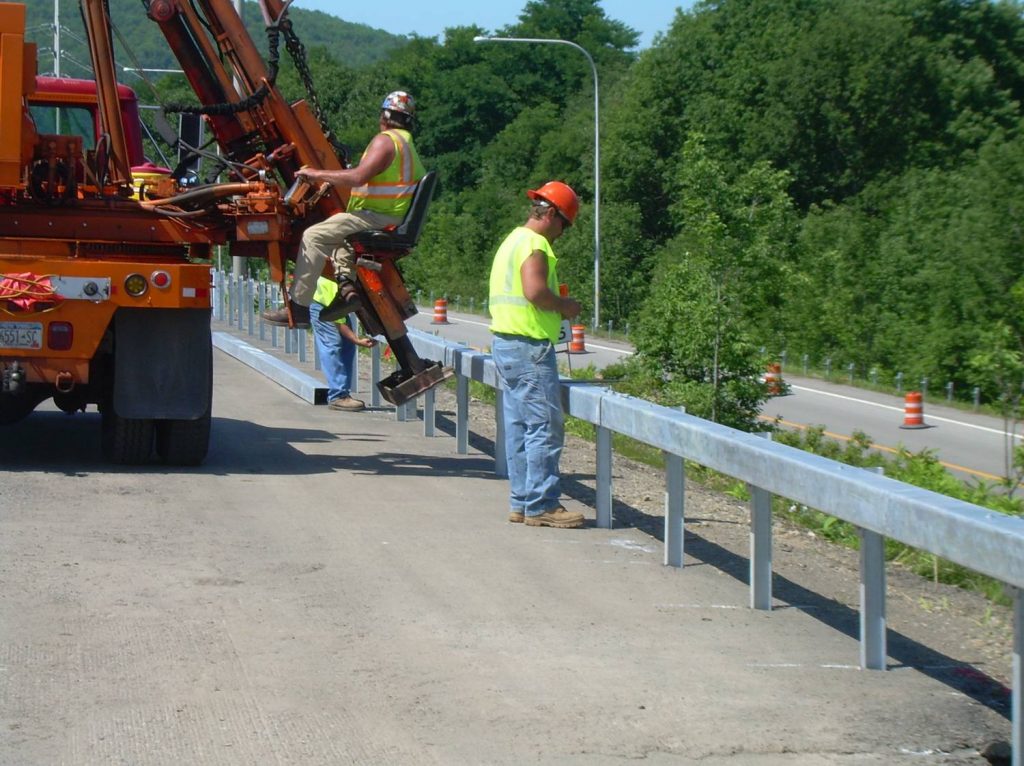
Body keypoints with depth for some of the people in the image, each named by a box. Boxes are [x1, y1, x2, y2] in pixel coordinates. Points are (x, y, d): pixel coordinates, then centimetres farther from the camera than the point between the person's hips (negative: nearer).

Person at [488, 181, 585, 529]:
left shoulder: (512, 241, 19)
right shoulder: (534, 245, -13)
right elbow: (535, 291, -27)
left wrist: (556, 308, 13)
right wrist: (563, 305, -10)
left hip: (504, 343, 11)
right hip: (529, 346, -11)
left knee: (519, 427, 12)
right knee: (546, 427, -7)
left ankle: (522, 501, 15)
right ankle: (542, 505, -6)